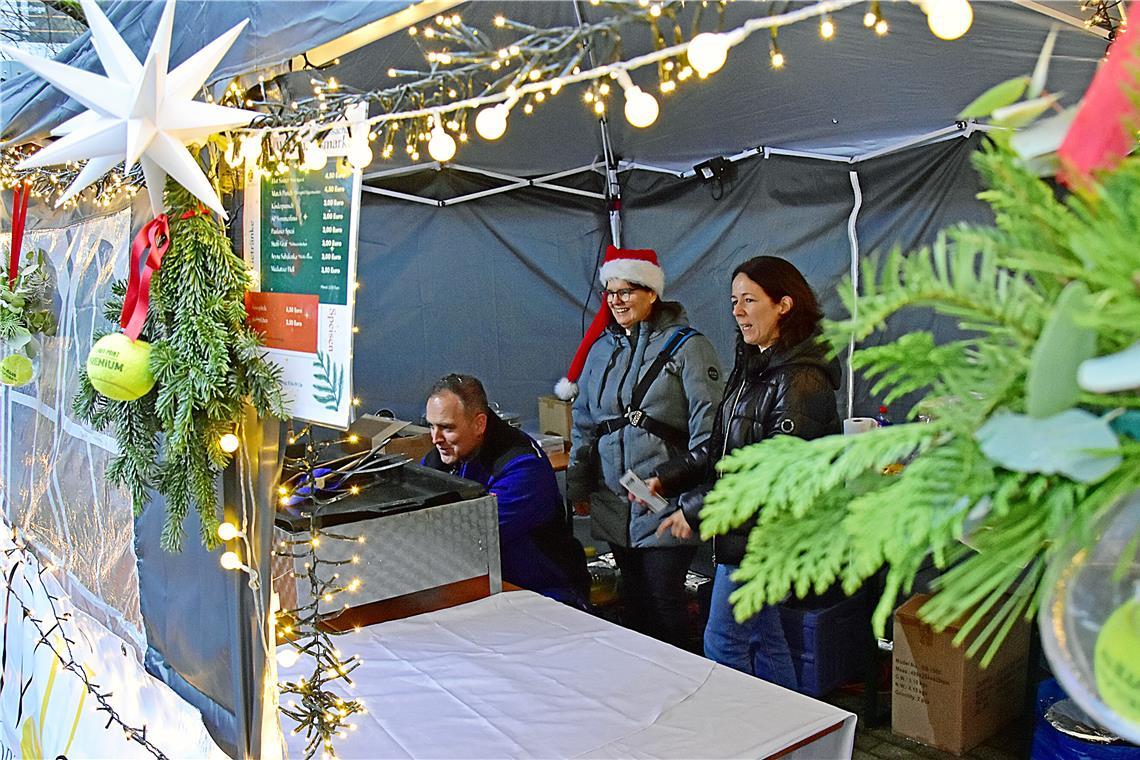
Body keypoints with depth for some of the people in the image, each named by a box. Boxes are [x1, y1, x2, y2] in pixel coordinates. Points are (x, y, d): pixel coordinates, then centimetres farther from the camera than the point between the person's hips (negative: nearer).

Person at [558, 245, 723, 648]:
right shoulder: (601, 347, 12)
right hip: (614, 503, 6)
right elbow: (584, 422, 17)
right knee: (632, 599, 16)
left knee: (664, 598, 0)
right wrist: (578, 486, 15)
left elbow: (707, 424, -13)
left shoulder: (686, 346, -7)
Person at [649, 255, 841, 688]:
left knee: (723, 642, 0)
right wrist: (666, 479, 2)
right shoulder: (751, 367, 11)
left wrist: (696, 510, -21)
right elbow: (721, 447, 14)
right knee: (762, 635, 18)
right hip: (746, 531, 9)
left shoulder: (802, 380, -19)